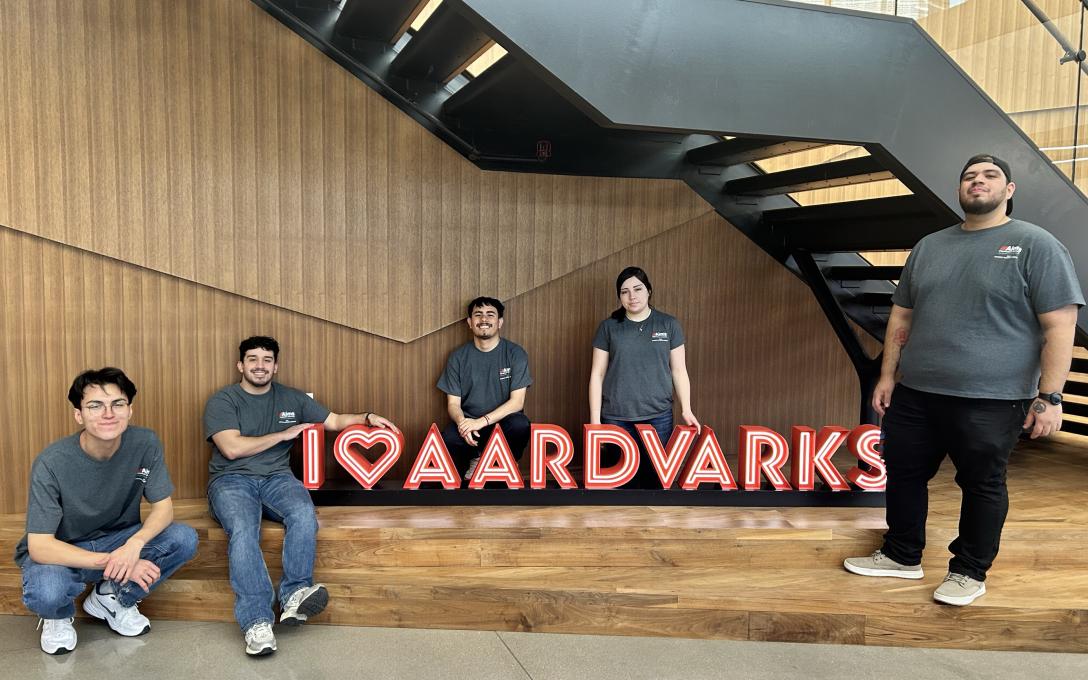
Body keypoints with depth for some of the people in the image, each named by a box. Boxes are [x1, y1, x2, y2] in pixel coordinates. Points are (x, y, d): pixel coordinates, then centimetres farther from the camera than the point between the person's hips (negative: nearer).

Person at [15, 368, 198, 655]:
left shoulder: (145, 444, -18)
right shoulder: (52, 463, -26)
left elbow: (163, 507, -12)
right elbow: (39, 546, -26)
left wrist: (134, 544, -34)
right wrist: (110, 561, -36)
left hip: (119, 540, 3)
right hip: (62, 552, -3)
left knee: (184, 539, -22)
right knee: (44, 594, -36)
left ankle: (110, 599, 5)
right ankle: (59, 616, 6)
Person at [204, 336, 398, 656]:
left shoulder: (292, 399, 16)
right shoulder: (222, 401, 4)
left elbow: (334, 420, 18)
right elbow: (233, 448, -9)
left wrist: (367, 418, -1)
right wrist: (284, 434, -4)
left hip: (276, 478, 3)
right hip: (231, 480, -3)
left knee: (304, 515, -32)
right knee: (243, 530, -35)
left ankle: (294, 596, -32)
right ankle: (256, 623, -39)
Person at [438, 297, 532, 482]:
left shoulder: (515, 353, -5)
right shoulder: (458, 357, 2)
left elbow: (517, 401, -11)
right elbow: (453, 403, 2)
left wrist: (482, 421, -22)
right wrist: (462, 422, -22)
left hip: (503, 420, -1)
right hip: (468, 422, 1)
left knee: (520, 425, -35)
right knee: (446, 442, -30)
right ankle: (475, 460, 6)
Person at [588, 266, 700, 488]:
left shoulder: (669, 325, 6)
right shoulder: (608, 327, 4)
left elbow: (679, 371, 7)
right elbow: (597, 374, 4)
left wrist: (686, 410, -3)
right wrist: (595, 419, -1)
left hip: (658, 417, 0)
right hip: (616, 418, 0)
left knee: (654, 478, 4)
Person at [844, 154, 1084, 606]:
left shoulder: (1036, 245, -5)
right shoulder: (929, 246, 11)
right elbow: (901, 317, 15)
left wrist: (1049, 396, -14)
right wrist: (887, 376, 10)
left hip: (989, 401, -5)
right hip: (915, 394, 5)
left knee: (982, 487, 8)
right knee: (903, 474, 12)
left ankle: (970, 571, 26)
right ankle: (901, 556, 30)